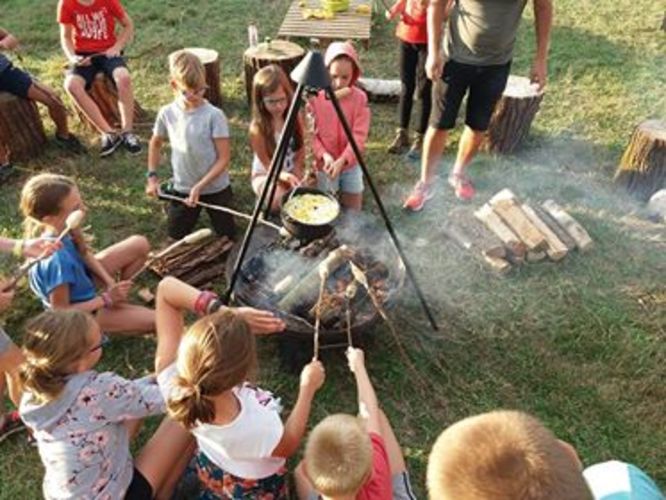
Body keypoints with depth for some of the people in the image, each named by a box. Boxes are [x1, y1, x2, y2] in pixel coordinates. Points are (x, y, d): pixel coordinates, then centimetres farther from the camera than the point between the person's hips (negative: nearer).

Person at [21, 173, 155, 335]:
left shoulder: (61, 230, -20)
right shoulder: (57, 260, -41)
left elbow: (85, 254, 1)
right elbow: (61, 313, -28)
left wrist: (110, 282, -11)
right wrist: (106, 299, -22)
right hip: (77, 314, -7)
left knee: (140, 245, 2)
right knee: (153, 320, -13)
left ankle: (118, 293, 15)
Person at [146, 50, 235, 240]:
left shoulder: (214, 115, -18)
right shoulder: (167, 113, -8)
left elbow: (224, 158, -16)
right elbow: (155, 144, 10)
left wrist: (199, 187, -21)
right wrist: (152, 177, 5)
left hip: (216, 187, -2)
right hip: (183, 189, 2)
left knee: (227, 235, 7)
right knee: (177, 236, 14)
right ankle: (172, 206, 43)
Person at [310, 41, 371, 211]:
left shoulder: (360, 98, -13)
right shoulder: (315, 97, -13)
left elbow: (359, 135, -15)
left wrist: (342, 160, -27)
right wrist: (324, 156, -23)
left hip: (351, 164, 1)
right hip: (324, 164, -1)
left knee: (354, 210, 11)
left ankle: (343, 194, 38)